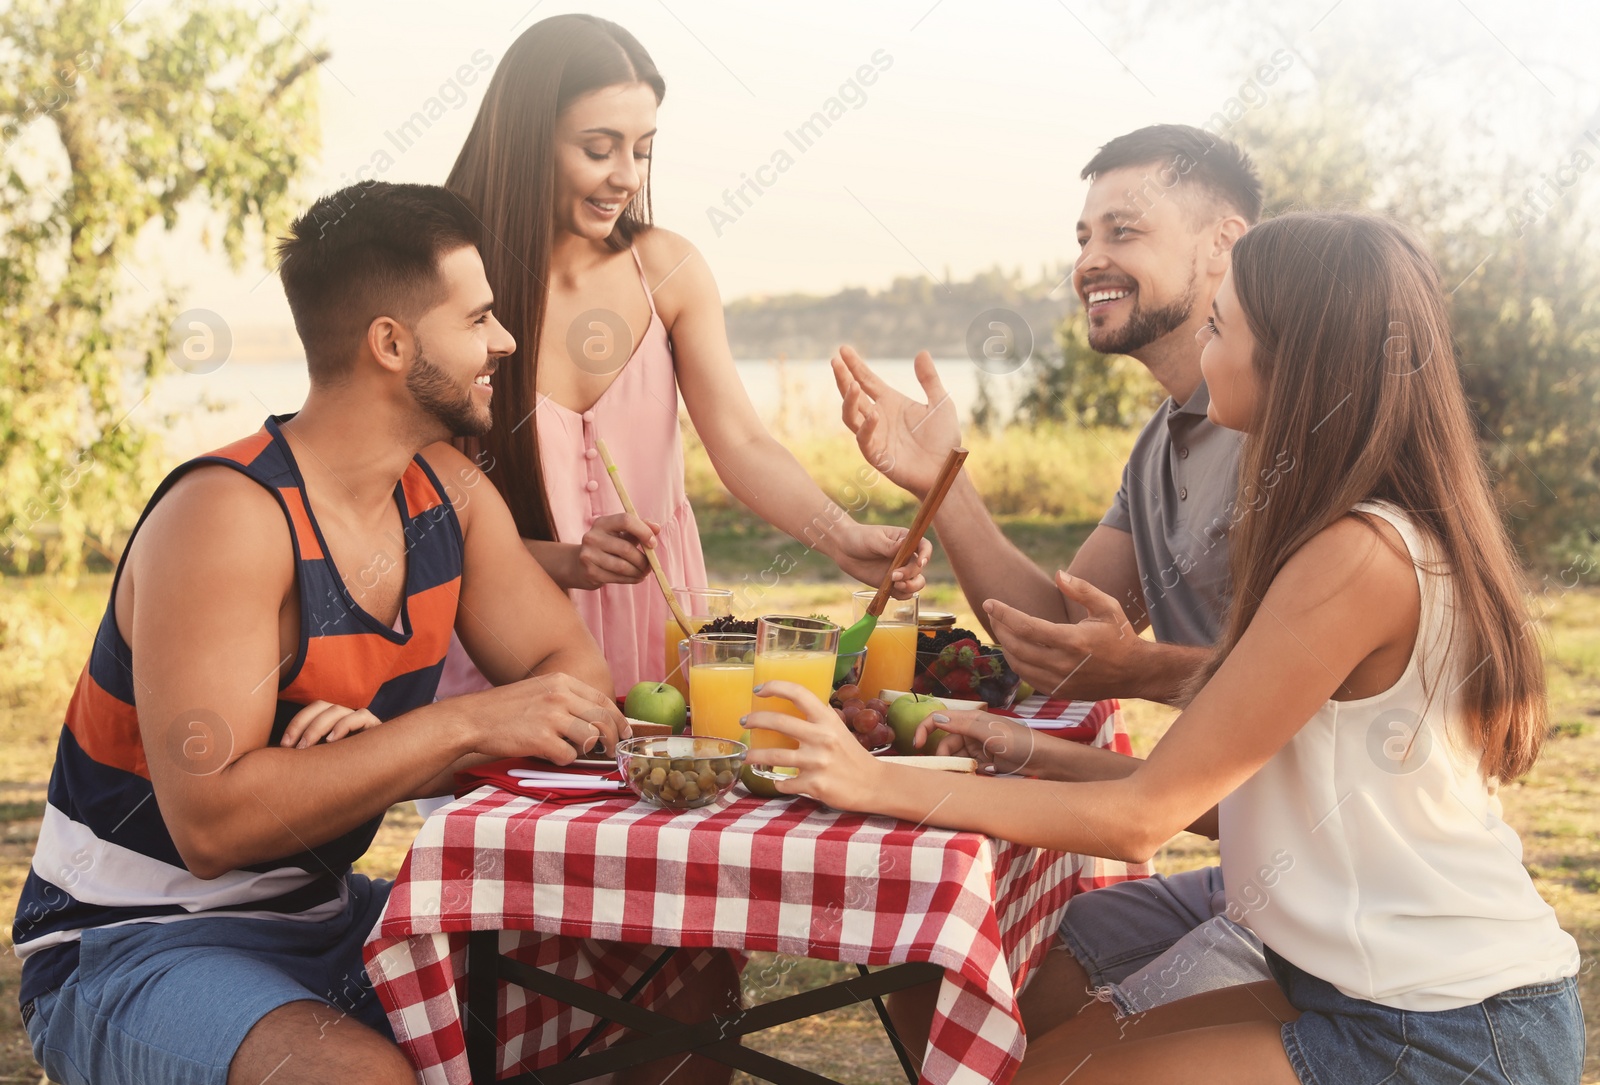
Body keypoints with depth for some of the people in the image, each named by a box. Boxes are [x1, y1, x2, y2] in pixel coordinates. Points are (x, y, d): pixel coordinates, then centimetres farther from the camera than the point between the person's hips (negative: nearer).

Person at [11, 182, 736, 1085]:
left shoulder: (446, 488, 1)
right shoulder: (227, 517, -23)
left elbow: (576, 677, -1)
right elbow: (211, 822, -29)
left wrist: (385, 747, -19)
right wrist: (460, 725, -31)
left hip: (328, 912, 7)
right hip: (128, 945, -6)